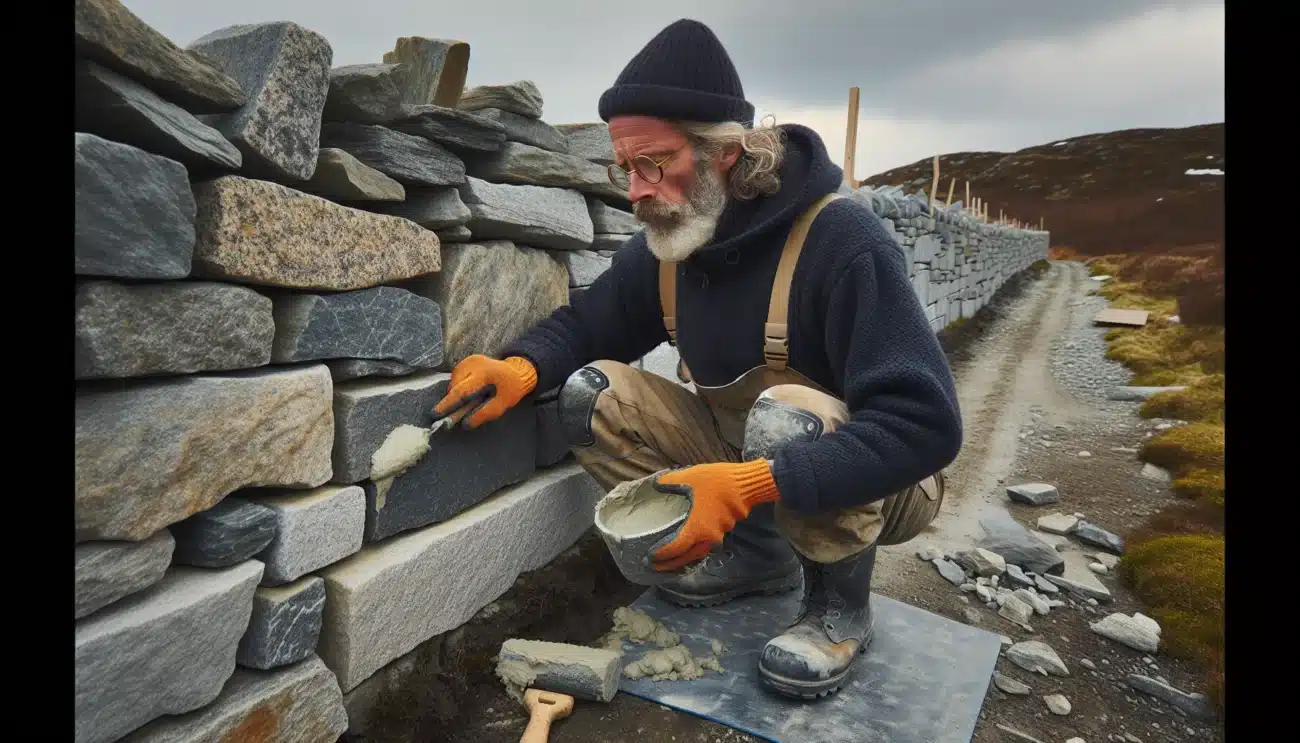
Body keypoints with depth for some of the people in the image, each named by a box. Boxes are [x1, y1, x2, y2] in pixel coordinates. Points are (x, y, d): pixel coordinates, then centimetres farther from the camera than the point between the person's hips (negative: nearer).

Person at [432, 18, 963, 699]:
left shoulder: (841, 241, -27)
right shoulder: (663, 243, -7)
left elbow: (926, 425, -32)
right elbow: (586, 322, 4)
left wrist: (750, 484, -42)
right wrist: (521, 367, -19)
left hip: (874, 483, -5)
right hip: (738, 457, 6)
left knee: (786, 414, -38)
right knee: (592, 393, -11)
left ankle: (840, 602, -8)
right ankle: (757, 552, 0)